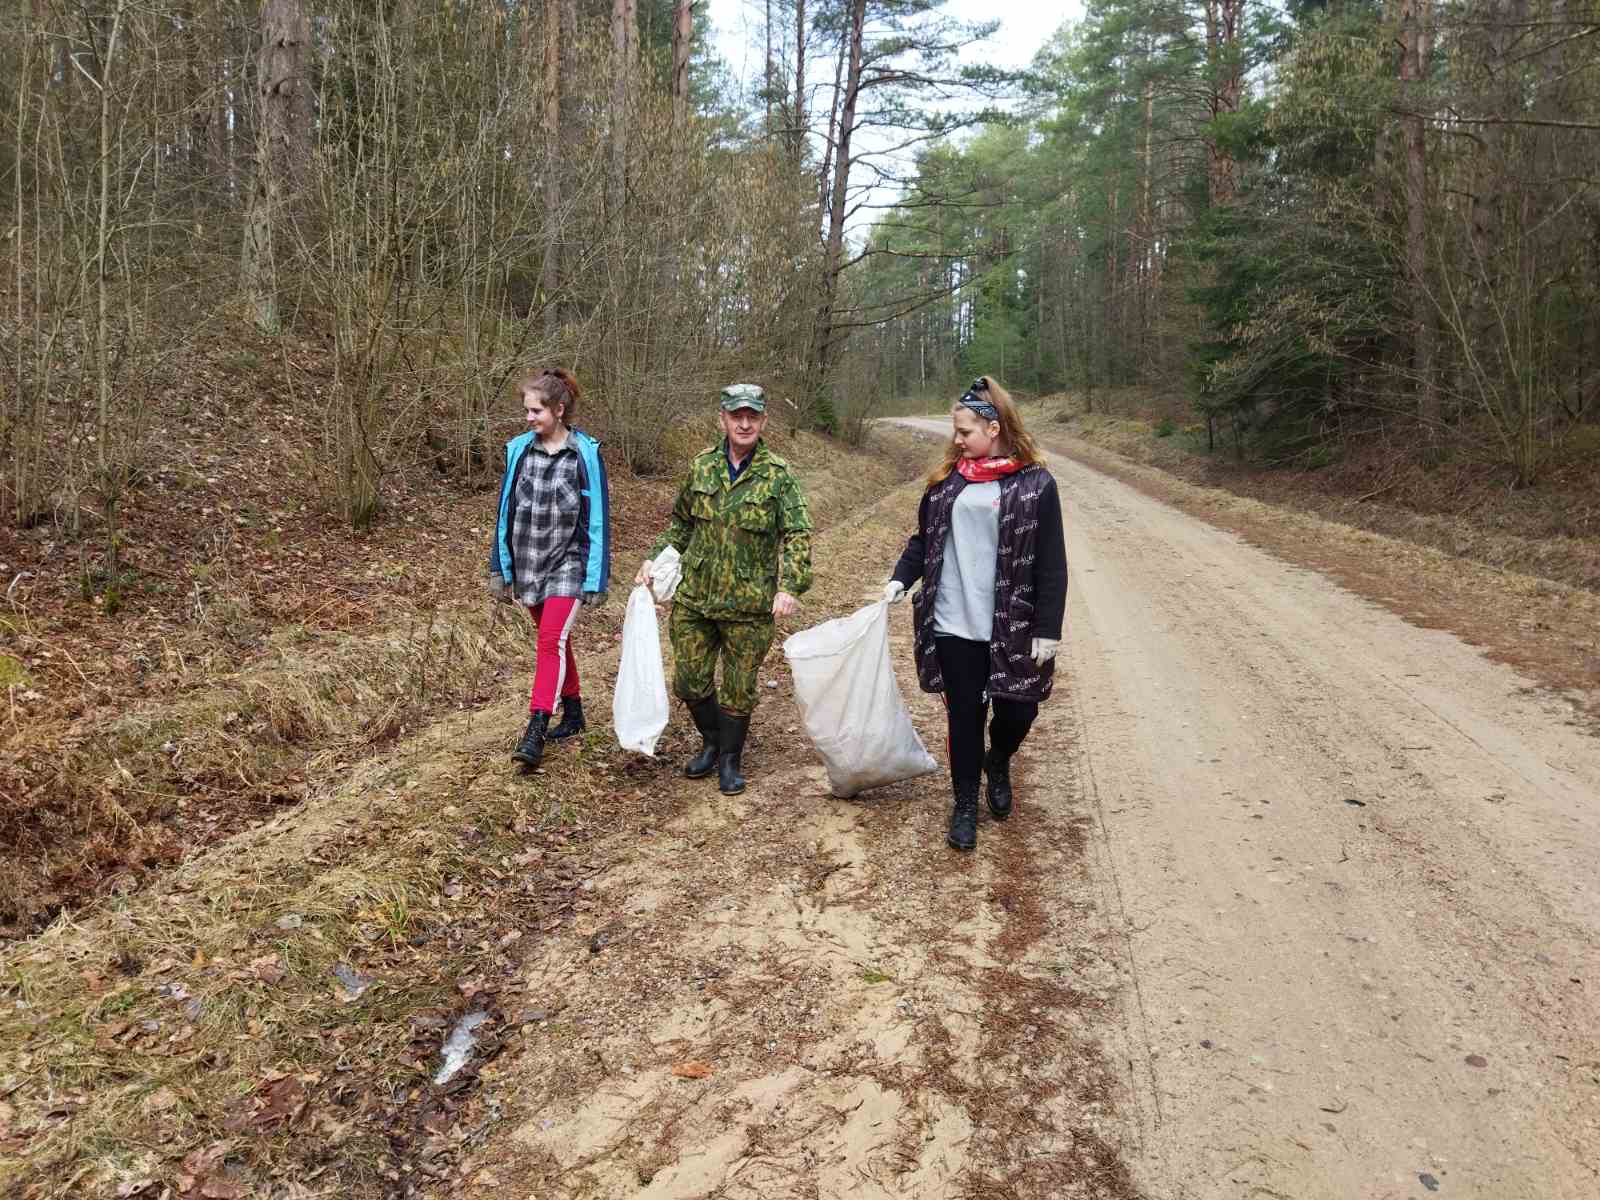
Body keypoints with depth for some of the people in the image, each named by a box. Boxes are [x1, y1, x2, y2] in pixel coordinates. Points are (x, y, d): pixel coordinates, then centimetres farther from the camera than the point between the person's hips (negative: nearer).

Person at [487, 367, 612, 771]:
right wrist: (500, 568, 8)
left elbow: (597, 518, -7)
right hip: (529, 563, 5)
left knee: (551, 643, -13)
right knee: (555, 641, 15)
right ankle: (573, 712, 29)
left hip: (567, 565, -5)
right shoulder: (519, 449, 1)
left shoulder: (585, 454, -9)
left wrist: (596, 578, -9)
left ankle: (535, 732, -12)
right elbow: (506, 511, 7)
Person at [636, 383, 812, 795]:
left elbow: (799, 535, -14)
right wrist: (655, 558, 9)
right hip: (694, 596, 4)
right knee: (689, 681, 10)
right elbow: (681, 522, 18)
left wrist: (791, 586, -27)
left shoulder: (778, 476, -8)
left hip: (749, 606, -3)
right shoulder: (702, 466, 4)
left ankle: (730, 760, 28)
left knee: (738, 689, 8)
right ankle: (712, 743, 35)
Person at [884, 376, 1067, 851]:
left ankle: (998, 763, 39)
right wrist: (900, 579, -2)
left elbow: (1051, 565, -5)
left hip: (1011, 628, -2)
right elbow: (924, 539, 14)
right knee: (964, 715, 8)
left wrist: (1048, 630, -8)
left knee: (1017, 711, 5)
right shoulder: (947, 479, 6)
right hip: (954, 626, 2)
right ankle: (965, 803, 26)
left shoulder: (1035, 485, -5)